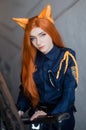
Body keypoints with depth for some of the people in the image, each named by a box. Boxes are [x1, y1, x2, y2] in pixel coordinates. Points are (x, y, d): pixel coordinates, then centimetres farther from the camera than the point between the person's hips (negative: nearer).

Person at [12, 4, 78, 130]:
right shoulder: (31, 59, -2)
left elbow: (69, 94, -17)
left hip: (61, 116, -3)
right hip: (36, 116, 3)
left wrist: (50, 115, -26)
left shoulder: (66, 56, -12)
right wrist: (20, 110, -13)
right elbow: (25, 88, 2)